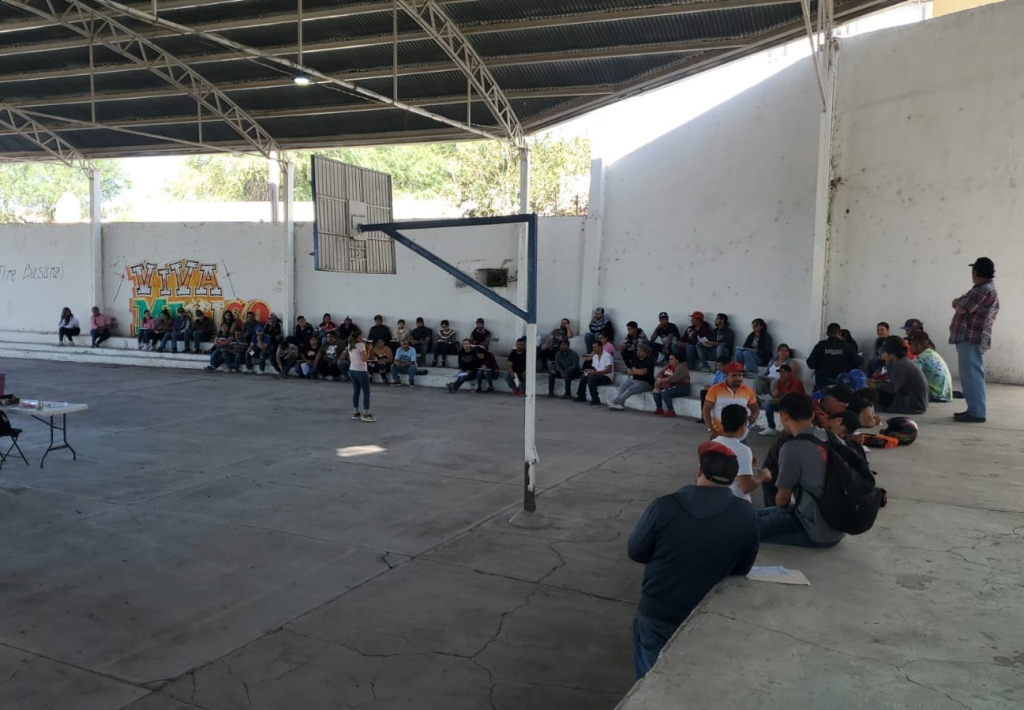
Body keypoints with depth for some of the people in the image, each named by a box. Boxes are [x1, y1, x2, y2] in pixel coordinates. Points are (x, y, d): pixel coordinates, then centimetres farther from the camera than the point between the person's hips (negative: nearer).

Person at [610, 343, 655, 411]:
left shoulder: (649, 360, -10)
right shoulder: (635, 358, 10)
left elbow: (642, 372, -20)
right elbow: (629, 371, 9)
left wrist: (634, 370, -1)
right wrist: (637, 372, -9)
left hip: (645, 383, -7)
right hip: (634, 380, 7)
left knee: (631, 389, -31)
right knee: (622, 386, -20)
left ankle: (615, 402, -35)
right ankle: (618, 404, -35)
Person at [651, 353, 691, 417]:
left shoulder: (681, 367, -14)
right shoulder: (668, 366, 12)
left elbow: (674, 378, -27)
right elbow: (660, 373, 4)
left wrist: (662, 380, -28)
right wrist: (658, 379, -19)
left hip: (681, 388, -8)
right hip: (670, 386, 8)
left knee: (664, 392, -29)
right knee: (656, 391, -10)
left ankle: (671, 411, -24)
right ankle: (659, 409, 3)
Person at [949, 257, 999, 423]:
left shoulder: (984, 291, -14)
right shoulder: (983, 289, 21)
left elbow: (960, 309, -16)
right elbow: (959, 305, 22)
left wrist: (958, 302, 3)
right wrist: (960, 303, 3)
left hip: (971, 339, -11)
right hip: (969, 338, 11)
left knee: (972, 375, -11)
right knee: (970, 375, 13)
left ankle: (976, 413, -11)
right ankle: (973, 409, 17)